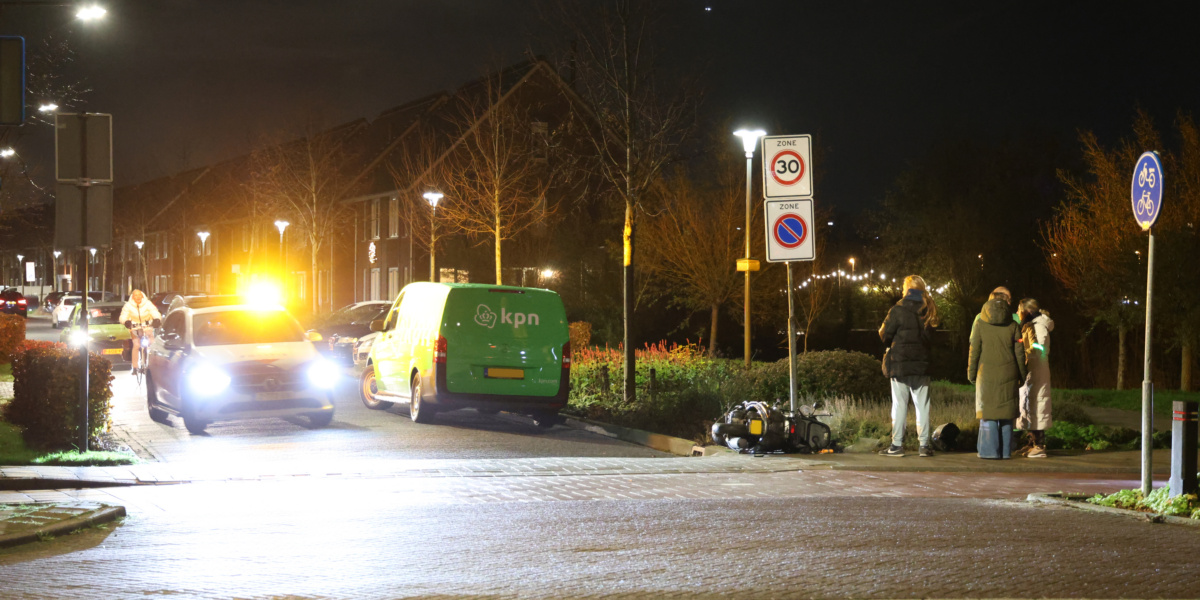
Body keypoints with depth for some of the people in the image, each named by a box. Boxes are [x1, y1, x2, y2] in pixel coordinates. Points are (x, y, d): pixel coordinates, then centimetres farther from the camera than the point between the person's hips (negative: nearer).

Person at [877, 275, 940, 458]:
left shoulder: (899, 310, -10)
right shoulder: (928, 310, 4)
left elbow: (885, 335, -6)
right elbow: (930, 336, 10)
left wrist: (892, 345, 14)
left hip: (900, 363, -4)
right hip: (922, 364, 4)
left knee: (899, 405, 0)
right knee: (922, 405, 7)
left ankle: (897, 445, 0)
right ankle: (924, 444, 5)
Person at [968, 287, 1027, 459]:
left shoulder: (980, 324, -3)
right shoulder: (1013, 326, 0)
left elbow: (974, 351, -1)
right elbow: (1020, 353, 3)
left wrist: (971, 374, 7)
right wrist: (1021, 376, 12)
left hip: (986, 374, -1)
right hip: (1008, 375, 1)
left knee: (988, 413, 2)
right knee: (1006, 414, 6)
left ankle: (990, 450, -3)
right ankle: (1005, 451, 5)